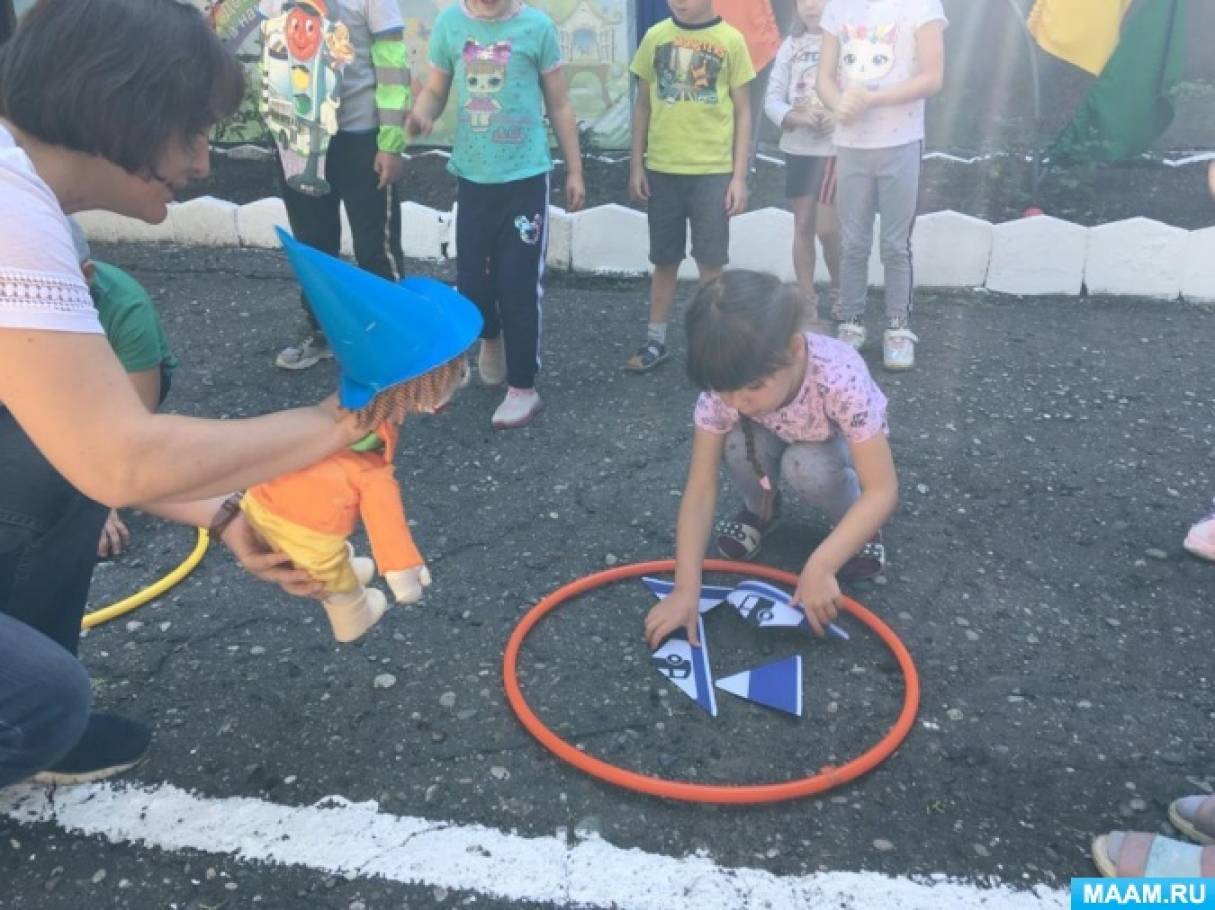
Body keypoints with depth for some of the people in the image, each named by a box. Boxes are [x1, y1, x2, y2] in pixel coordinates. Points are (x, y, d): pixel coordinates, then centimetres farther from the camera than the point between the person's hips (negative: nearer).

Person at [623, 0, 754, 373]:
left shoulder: (730, 40, -1)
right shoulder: (656, 36, 4)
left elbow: (742, 111, 1)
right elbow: (643, 104, 9)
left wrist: (739, 175, -4)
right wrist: (636, 164, 5)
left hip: (713, 171, -2)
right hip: (661, 169, 2)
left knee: (711, 262, 2)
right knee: (665, 260, 11)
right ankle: (656, 340, 22)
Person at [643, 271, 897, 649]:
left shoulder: (839, 378, -41)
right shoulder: (723, 385, -32)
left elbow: (883, 489, -37)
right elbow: (700, 489, -29)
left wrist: (820, 567, -45)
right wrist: (686, 588, -36)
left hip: (840, 446, -2)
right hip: (781, 439, 2)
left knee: (806, 466, -35)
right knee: (739, 444, -30)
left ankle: (857, 523, -3)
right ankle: (760, 510, 2)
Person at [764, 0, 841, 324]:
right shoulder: (791, 44, 7)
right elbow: (772, 97, 4)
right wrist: (794, 117, -14)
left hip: (835, 148, -4)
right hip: (797, 148, 4)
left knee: (827, 228, -6)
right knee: (803, 226, 7)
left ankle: (840, 289, 19)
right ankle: (807, 303, 17)